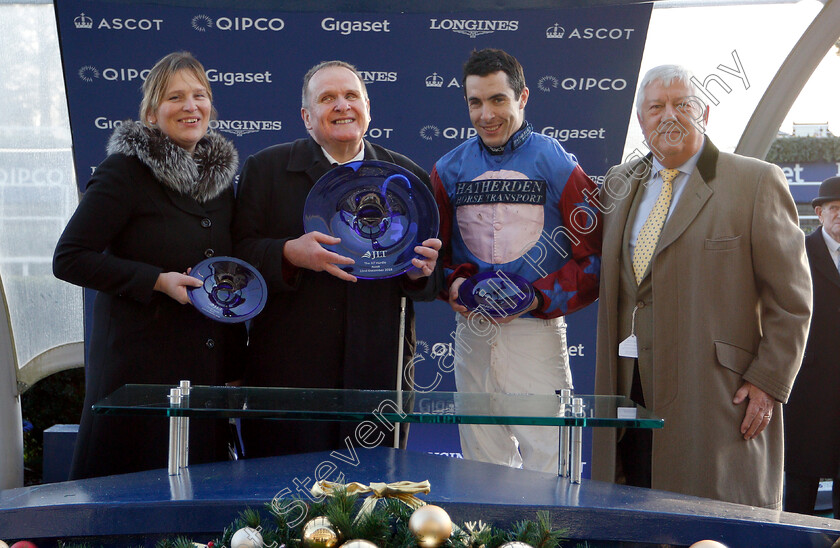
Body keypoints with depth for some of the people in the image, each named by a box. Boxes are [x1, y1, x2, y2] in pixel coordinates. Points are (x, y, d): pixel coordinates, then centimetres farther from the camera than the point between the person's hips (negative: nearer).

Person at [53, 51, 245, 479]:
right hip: (140, 364, -5)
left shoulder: (221, 172, 12)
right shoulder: (125, 171, -6)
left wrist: (235, 363, 13)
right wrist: (157, 281, -18)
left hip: (210, 364, 6)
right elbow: (69, 259, -10)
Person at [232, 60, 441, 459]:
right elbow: (238, 254, -2)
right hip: (289, 373, -1)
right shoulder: (265, 169, 6)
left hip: (379, 376, 2)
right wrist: (289, 254, -19)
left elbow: (434, 282, 12)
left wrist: (420, 272, -10)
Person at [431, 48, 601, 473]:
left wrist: (539, 298, -14)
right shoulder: (450, 170, 10)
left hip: (537, 330, -4)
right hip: (472, 335, 4)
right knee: (482, 464, 10)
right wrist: (453, 283, -5)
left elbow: (594, 256, -2)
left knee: (545, 468, -6)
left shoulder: (557, 165, -1)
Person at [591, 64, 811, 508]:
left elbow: (791, 300, -1)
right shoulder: (619, 184, 16)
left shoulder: (756, 182, 1)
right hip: (630, 391, 5)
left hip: (716, 397, -4)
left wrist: (769, 382, -8)